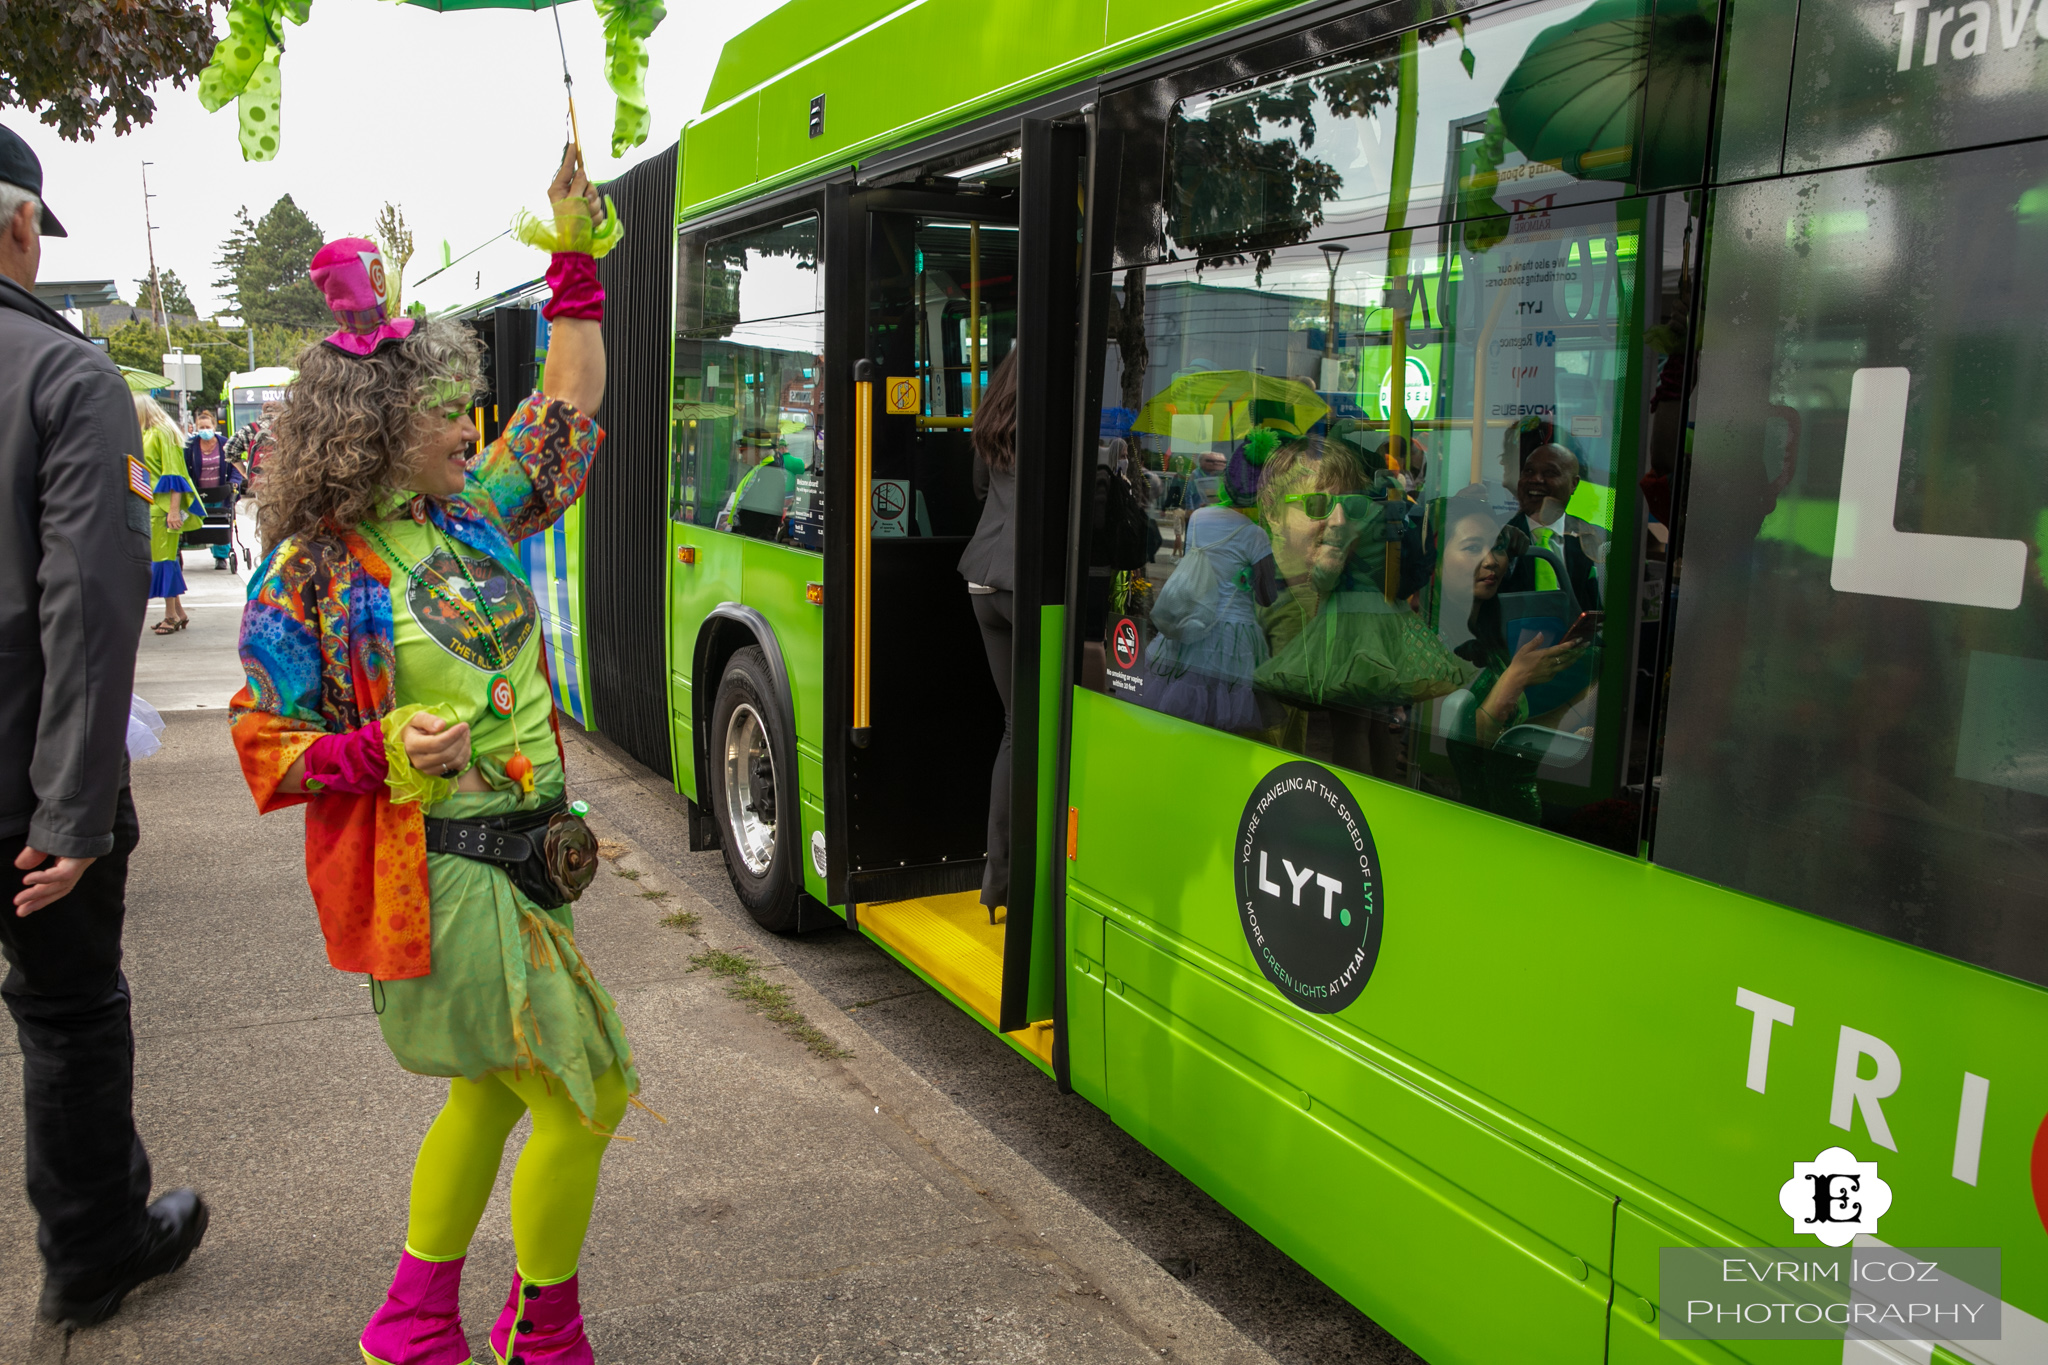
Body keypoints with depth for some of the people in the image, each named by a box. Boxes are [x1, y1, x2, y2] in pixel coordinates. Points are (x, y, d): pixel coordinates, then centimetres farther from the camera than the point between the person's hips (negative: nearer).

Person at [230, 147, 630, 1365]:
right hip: (445, 875, -8)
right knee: (586, 1095, -1)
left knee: (493, 1087, 21)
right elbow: (267, 744, -6)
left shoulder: (474, 514, 5)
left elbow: (573, 407, 12)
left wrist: (576, 258, 6)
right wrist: (384, 753, -23)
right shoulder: (311, 577, -11)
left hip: (526, 854, 8)